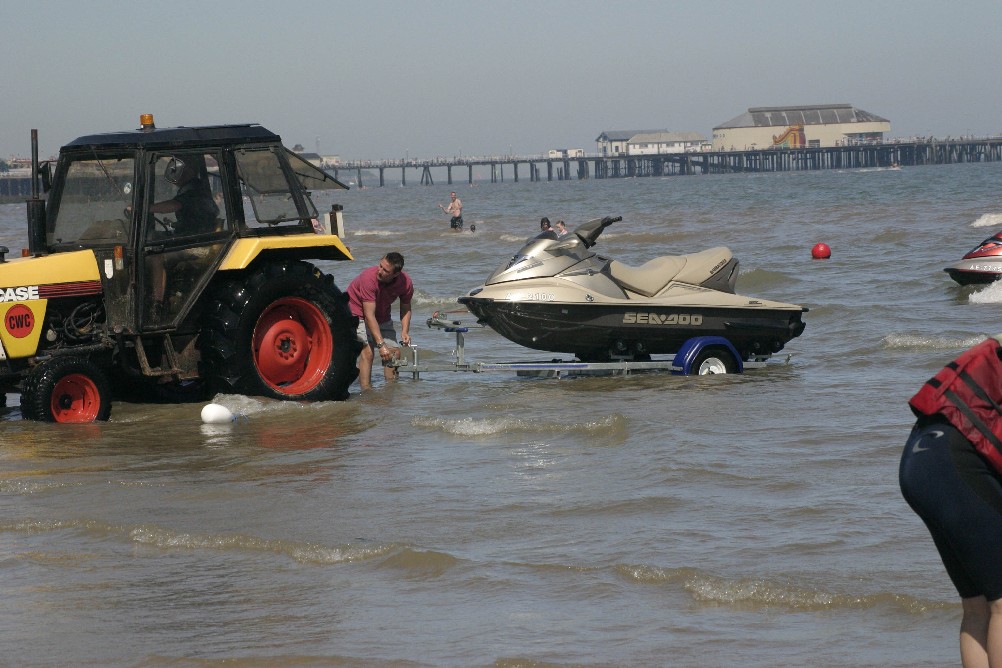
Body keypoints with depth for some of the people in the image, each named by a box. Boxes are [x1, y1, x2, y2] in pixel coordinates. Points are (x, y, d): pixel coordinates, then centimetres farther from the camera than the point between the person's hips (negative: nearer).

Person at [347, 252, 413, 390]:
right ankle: (366, 391, -24)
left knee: (394, 352, 1)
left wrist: (405, 331, -16)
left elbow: (406, 309, 2)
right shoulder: (369, 278, -35)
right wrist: (381, 344, -40)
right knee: (368, 351, -23)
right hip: (358, 313, -6)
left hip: (382, 315, 6)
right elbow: (369, 316, -36)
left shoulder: (406, 283, -19)